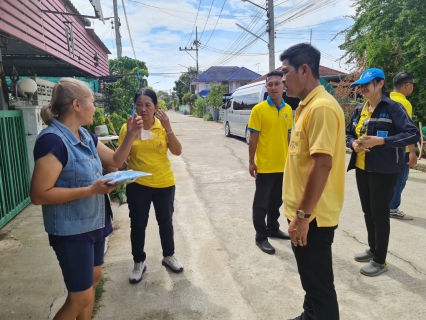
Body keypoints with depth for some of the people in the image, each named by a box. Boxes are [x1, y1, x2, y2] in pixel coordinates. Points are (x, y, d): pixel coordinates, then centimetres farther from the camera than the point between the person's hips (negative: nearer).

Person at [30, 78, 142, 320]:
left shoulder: (86, 136, 4)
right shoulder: (53, 140, -22)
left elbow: (115, 161, 14)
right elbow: (39, 195, -24)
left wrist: (131, 136, -1)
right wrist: (91, 190, -28)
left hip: (95, 223, 9)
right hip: (71, 230, -9)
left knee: (93, 277, 23)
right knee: (81, 298, 4)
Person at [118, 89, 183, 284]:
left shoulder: (163, 126, -4)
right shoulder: (128, 128, -5)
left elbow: (177, 152, -13)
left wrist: (168, 127, -21)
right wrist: (130, 134, -19)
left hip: (164, 183, 1)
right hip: (137, 185, -1)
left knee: (165, 221, 16)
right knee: (137, 225, 9)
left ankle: (168, 256, 38)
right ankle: (139, 263, 30)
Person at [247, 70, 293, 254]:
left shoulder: (288, 110, 6)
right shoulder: (259, 109, -10)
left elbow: (289, 135, 13)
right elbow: (253, 138, -9)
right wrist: (251, 162, -10)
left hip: (282, 165, 6)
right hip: (265, 165, -5)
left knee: (276, 201, 18)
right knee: (261, 203, 5)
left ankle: (273, 228, 36)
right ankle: (261, 237, 17)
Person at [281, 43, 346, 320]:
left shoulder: (322, 107, -20)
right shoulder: (308, 105, 12)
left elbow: (322, 165, -26)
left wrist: (302, 215, -21)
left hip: (313, 216, -10)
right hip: (305, 213, 10)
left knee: (319, 283, 8)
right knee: (311, 279, 25)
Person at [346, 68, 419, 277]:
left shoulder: (393, 108, -11)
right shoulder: (359, 109, 8)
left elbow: (413, 134, -17)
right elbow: (348, 133, 15)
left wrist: (380, 141, -25)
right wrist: (353, 143, -7)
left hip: (383, 170, -7)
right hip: (361, 168, 7)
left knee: (380, 213, 2)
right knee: (368, 211, 17)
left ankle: (380, 260, 16)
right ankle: (373, 249, 35)